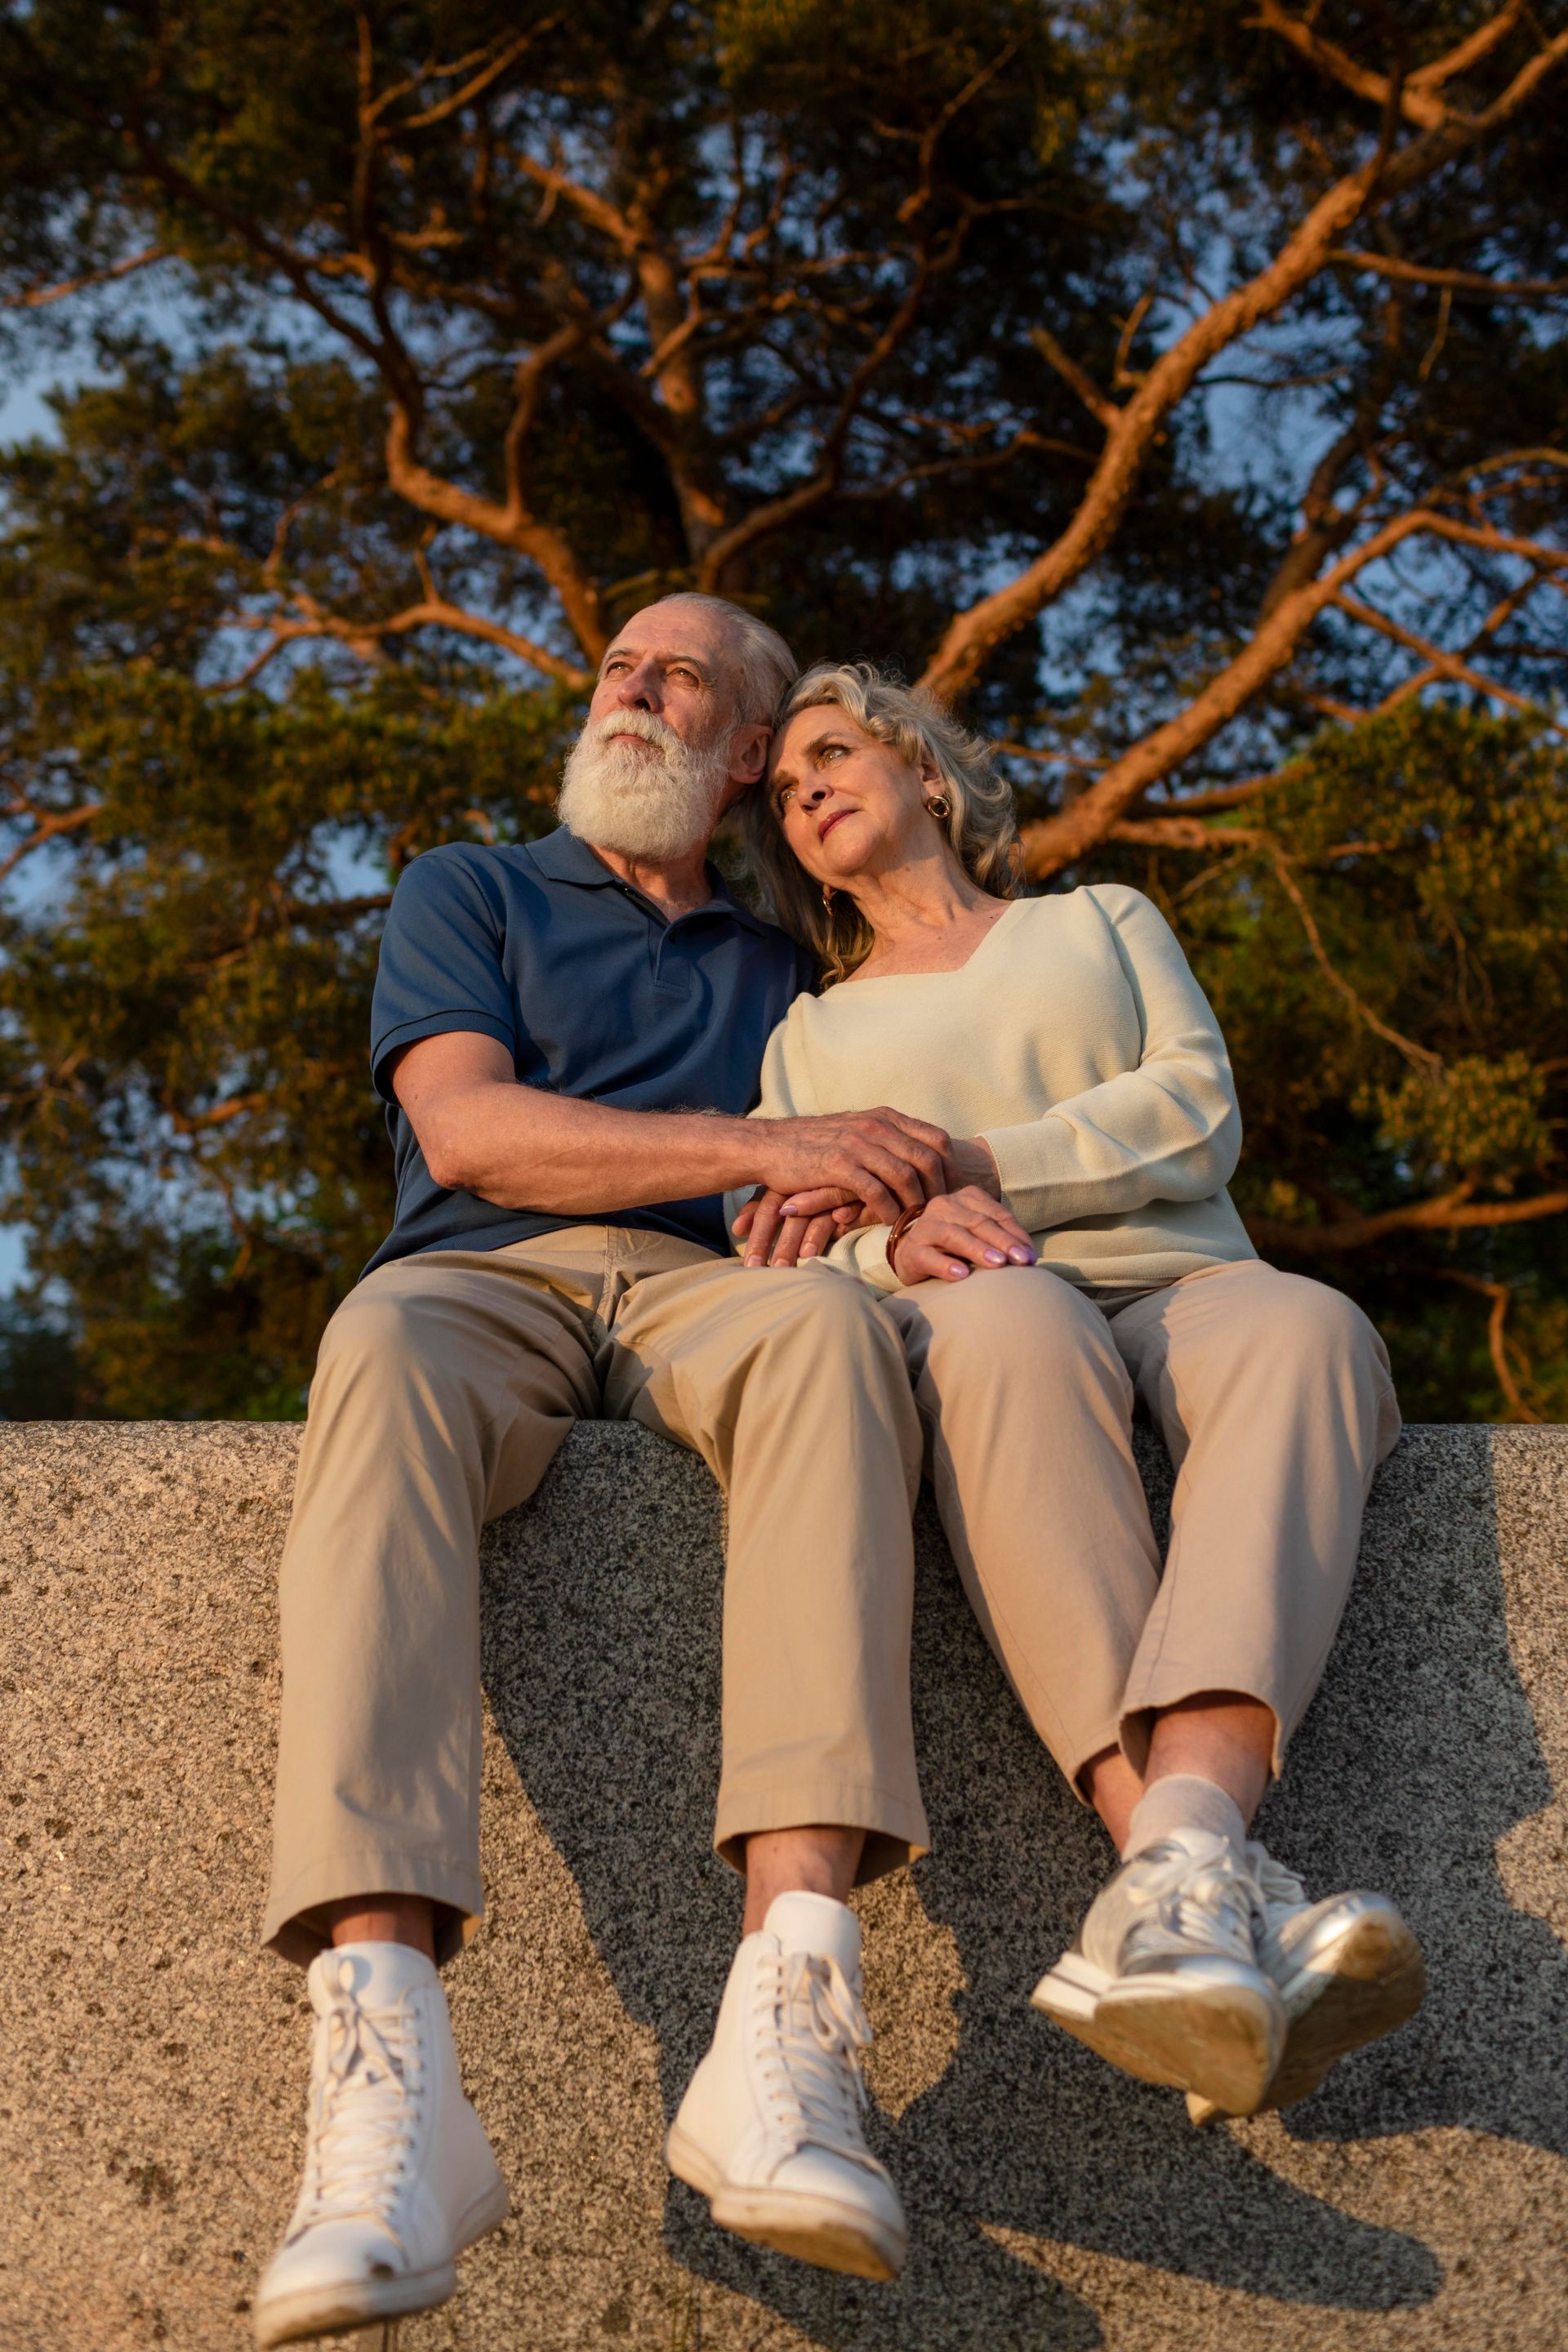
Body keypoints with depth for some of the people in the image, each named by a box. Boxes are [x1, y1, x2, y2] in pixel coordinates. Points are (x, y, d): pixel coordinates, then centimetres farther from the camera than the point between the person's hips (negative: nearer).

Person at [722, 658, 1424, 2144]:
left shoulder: (1102, 921, 29)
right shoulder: (810, 1032, 31)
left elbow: (1196, 1115, 10)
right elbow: (781, 1261, 15)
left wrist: (945, 1160, -3)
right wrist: (898, 1242, -10)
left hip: (1184, 1286, 1)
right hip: (969, 1330, -1)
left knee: (1307, 1333, -38)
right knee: (1006, 1324, -41)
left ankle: (1176, 1887, -61)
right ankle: (1232, 1903, -59)